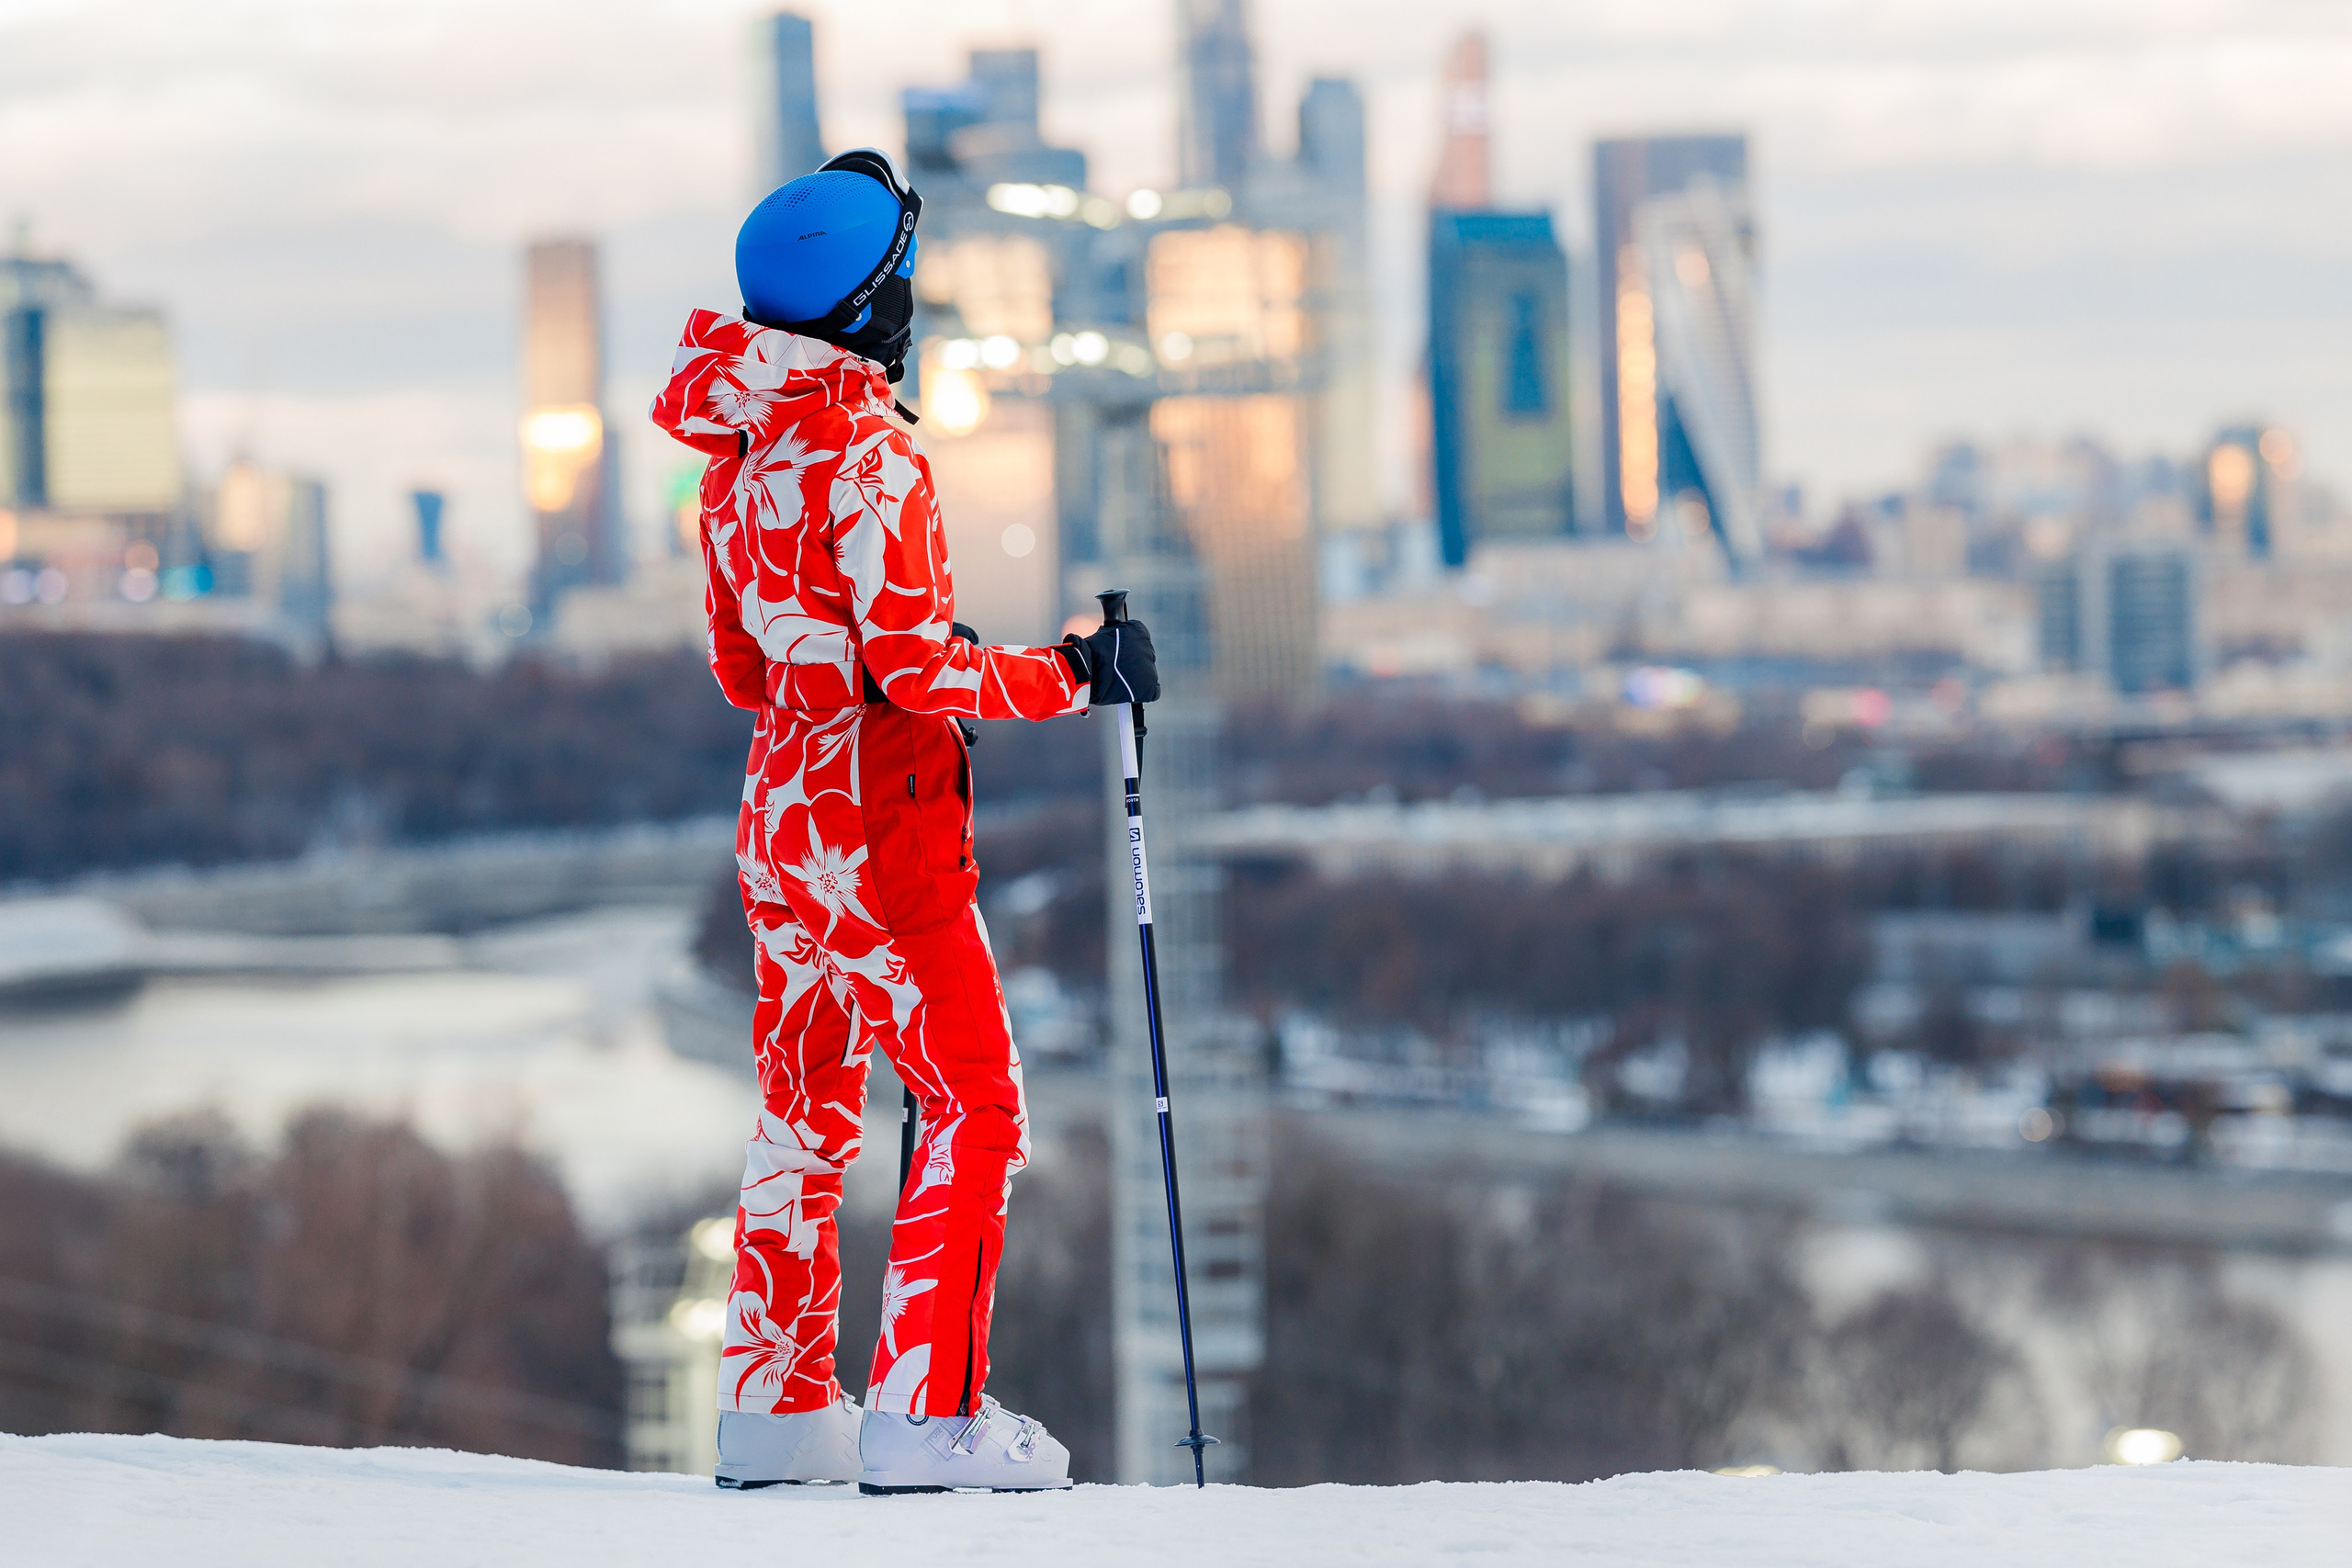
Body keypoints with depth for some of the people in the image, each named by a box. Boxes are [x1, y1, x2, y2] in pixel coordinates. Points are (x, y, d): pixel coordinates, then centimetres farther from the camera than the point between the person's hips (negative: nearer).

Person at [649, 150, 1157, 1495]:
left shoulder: (737, 461, 9)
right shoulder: (870, 454, -17)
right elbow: (915, 662, -21)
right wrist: (1074, 676, -12)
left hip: (782, 816, 8)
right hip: (885, 833, -8)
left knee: (807, 1106, 16)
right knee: (976, 1105, -2)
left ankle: (776, 1404, 19)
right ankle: (928, 1413, -7)